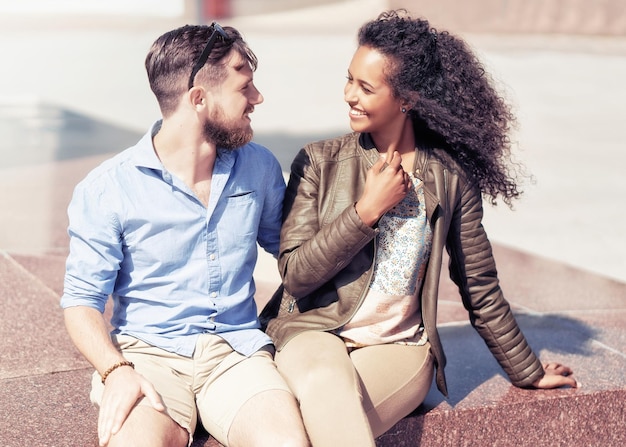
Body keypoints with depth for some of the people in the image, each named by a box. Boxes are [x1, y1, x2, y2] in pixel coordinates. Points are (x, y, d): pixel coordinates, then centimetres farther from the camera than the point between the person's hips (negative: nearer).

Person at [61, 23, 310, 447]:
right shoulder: (106, 189, -4)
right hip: (147, 352, -3)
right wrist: (116, 371, -20)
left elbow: (290, 247, 22)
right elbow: (82, 300, -3)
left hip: (236, 349, 3)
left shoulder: (260, 167, 7)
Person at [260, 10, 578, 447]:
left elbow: (480, 287, 12)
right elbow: (295, 275, -5)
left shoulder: (450, 177, 2)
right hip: (314, 333, 0)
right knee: (325, 384, -36)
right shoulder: (320, 161, 2)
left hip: (399, 346, 0)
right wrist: (367, 210, -11)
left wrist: (528, 372, 19)